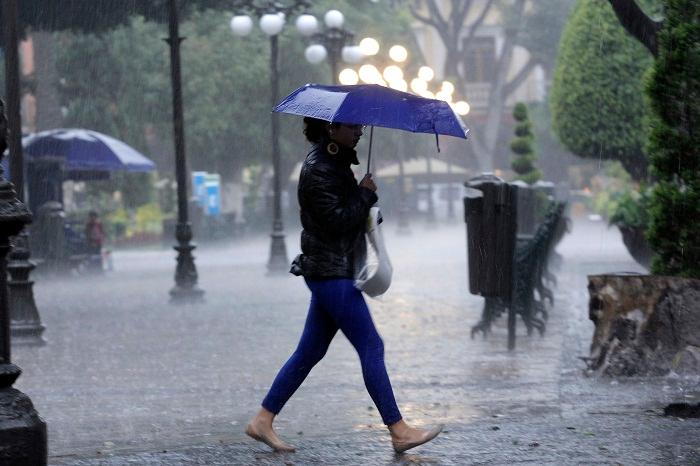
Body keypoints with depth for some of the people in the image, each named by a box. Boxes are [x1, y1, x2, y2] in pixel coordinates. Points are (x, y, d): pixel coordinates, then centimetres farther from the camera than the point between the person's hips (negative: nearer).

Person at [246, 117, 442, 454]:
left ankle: (263, 420, 15)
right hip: (331, 272, -10)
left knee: (310, 351, 12)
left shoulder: (336, 162, 15)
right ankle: (399, 431, -5)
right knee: (371, 347, -8)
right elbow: (336, 220, -20)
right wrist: (366, 194, -9)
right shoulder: (317, 169, -15)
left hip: (331, 271, 10)